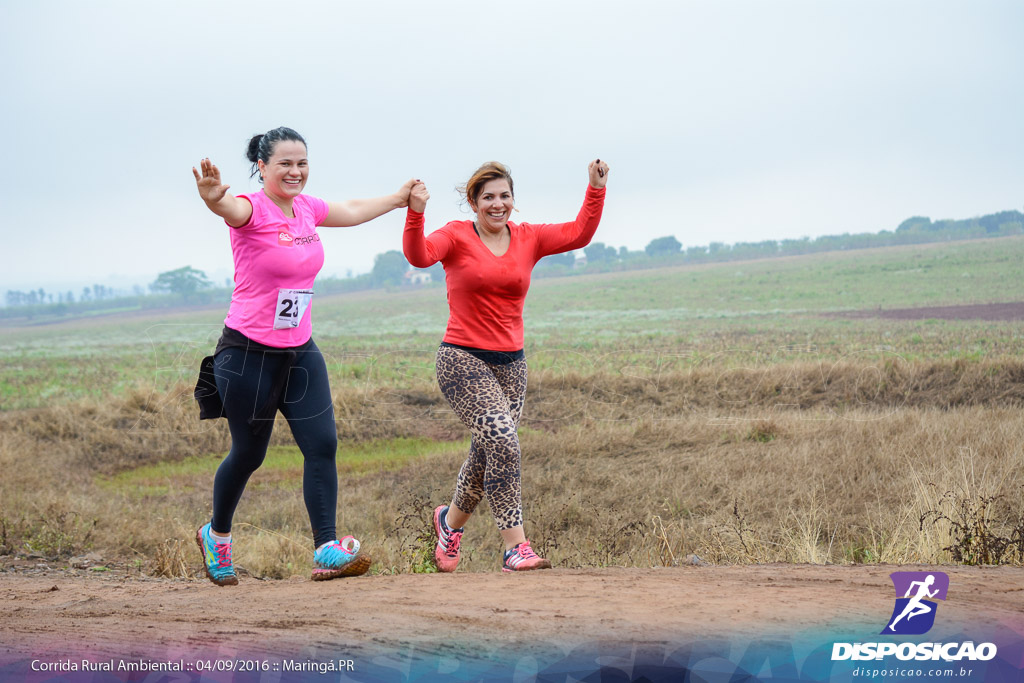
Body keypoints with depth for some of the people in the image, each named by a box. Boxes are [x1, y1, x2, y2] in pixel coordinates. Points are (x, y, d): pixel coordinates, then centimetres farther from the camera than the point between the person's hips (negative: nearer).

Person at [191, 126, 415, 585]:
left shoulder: (306, 208, 7)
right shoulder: (253, 210, -15)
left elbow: (351, 211, 28)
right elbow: (232, 209, -41)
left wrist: (398, 198, 41)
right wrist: (213, 198, -65)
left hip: (300, 351, 6)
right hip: (249, 353, -6)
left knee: (322, 445, -8)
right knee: (248, 454, 6)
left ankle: (326, 551, -9)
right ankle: (216, 536, 32)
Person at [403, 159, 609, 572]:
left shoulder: (528, 239, 8)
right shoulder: (457, 236, -4)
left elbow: (579, 234, 1)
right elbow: (419, 256, -21)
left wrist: (596, 188, -7)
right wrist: (416, 213, -35)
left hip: (510, 363, 5)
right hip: (463, 359, -5)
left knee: (487, 456, 12)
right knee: (503, 442, -21)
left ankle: (451, 519, 40)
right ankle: (515, 547, -17)